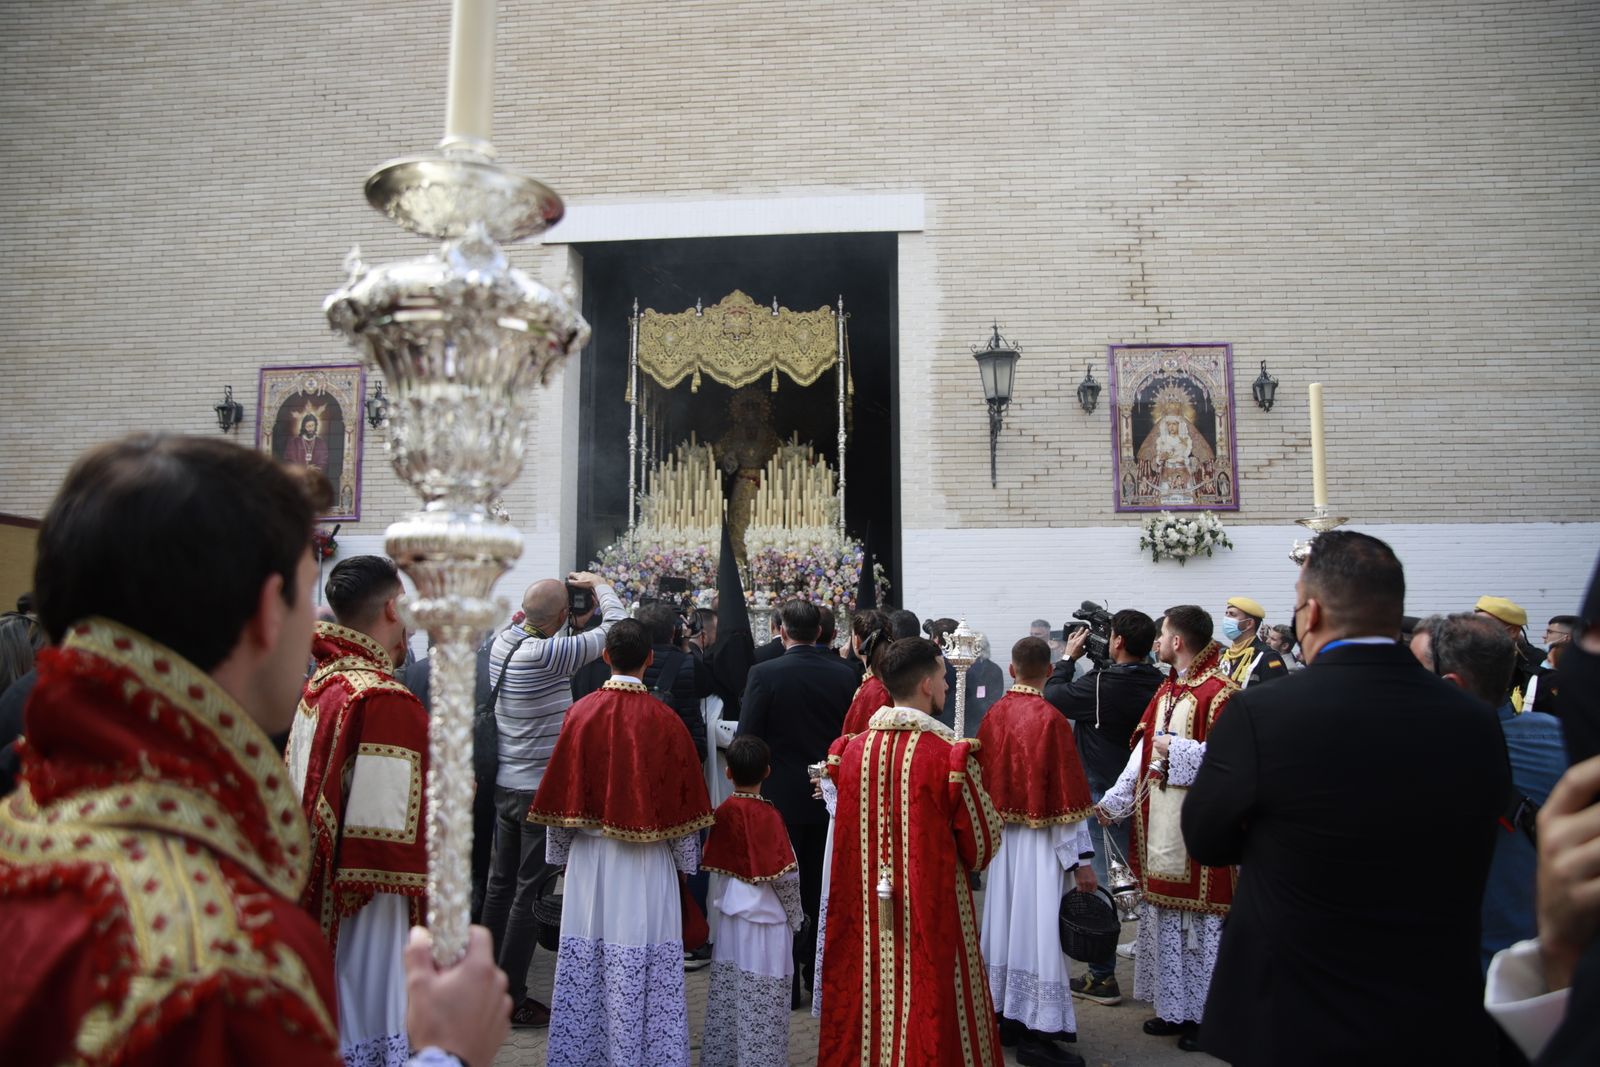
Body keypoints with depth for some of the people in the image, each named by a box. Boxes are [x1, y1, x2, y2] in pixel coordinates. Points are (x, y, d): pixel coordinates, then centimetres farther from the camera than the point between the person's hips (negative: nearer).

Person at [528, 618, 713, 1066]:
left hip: (590, 858, 2)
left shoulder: (581, 712, -6)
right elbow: (683, 800, -3)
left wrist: (560, 851, 13)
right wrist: (685, 862, 10)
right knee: (650, 971, 7)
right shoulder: (666, 721, -9)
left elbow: (560, 793, 0)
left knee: (587, 964, 14)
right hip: (649, 864, -1)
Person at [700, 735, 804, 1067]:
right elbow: (784, 875, -15)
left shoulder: (721, 813, -2)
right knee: (762, 1006, 3)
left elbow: (713, 866, 6)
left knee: (728, 998, 16)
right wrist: (795, 915, 0)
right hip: (764, 921, -5)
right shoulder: (766, 815, -17)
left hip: (728, 919, 5)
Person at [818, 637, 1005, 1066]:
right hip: (933, 911, -4)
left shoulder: (852, 749, -3)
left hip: (865, 911, 5)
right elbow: (984, 840, -8)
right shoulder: (950, 755, -18)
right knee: (931, 1009, 10)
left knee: (868, 994, 18)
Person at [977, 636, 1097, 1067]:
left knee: (1008, 920, 16)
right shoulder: (1049, 718, -18)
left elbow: (983, 780, 7)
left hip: (1001, 836, 6)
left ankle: (1006, 1019, 28)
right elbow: (1066, 794, -17)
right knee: (1039, 929, 2)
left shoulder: (993, 715, 0)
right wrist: (1081, 859, -11)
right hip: (1040, 842, -6)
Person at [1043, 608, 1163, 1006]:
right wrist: (1096, 662, 7)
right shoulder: (1158, 685, -5)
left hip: (1099, 794, -6)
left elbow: (1052, 697, -11)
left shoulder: (1101, 685, -22)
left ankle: (1102, 977, 10)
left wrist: (1069, 657, 1)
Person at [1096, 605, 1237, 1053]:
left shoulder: (1219, 692, -15)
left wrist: (1177, 749, -18)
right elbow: (1144, 750, 12)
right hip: (1159, 825, 8)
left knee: (1200, 917, 4)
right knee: (1164, 915, 15)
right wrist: (1114, 800, 7)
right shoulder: (1167, 689, 11)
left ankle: (1205, 1014, 20)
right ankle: (1174, 1007, 29)